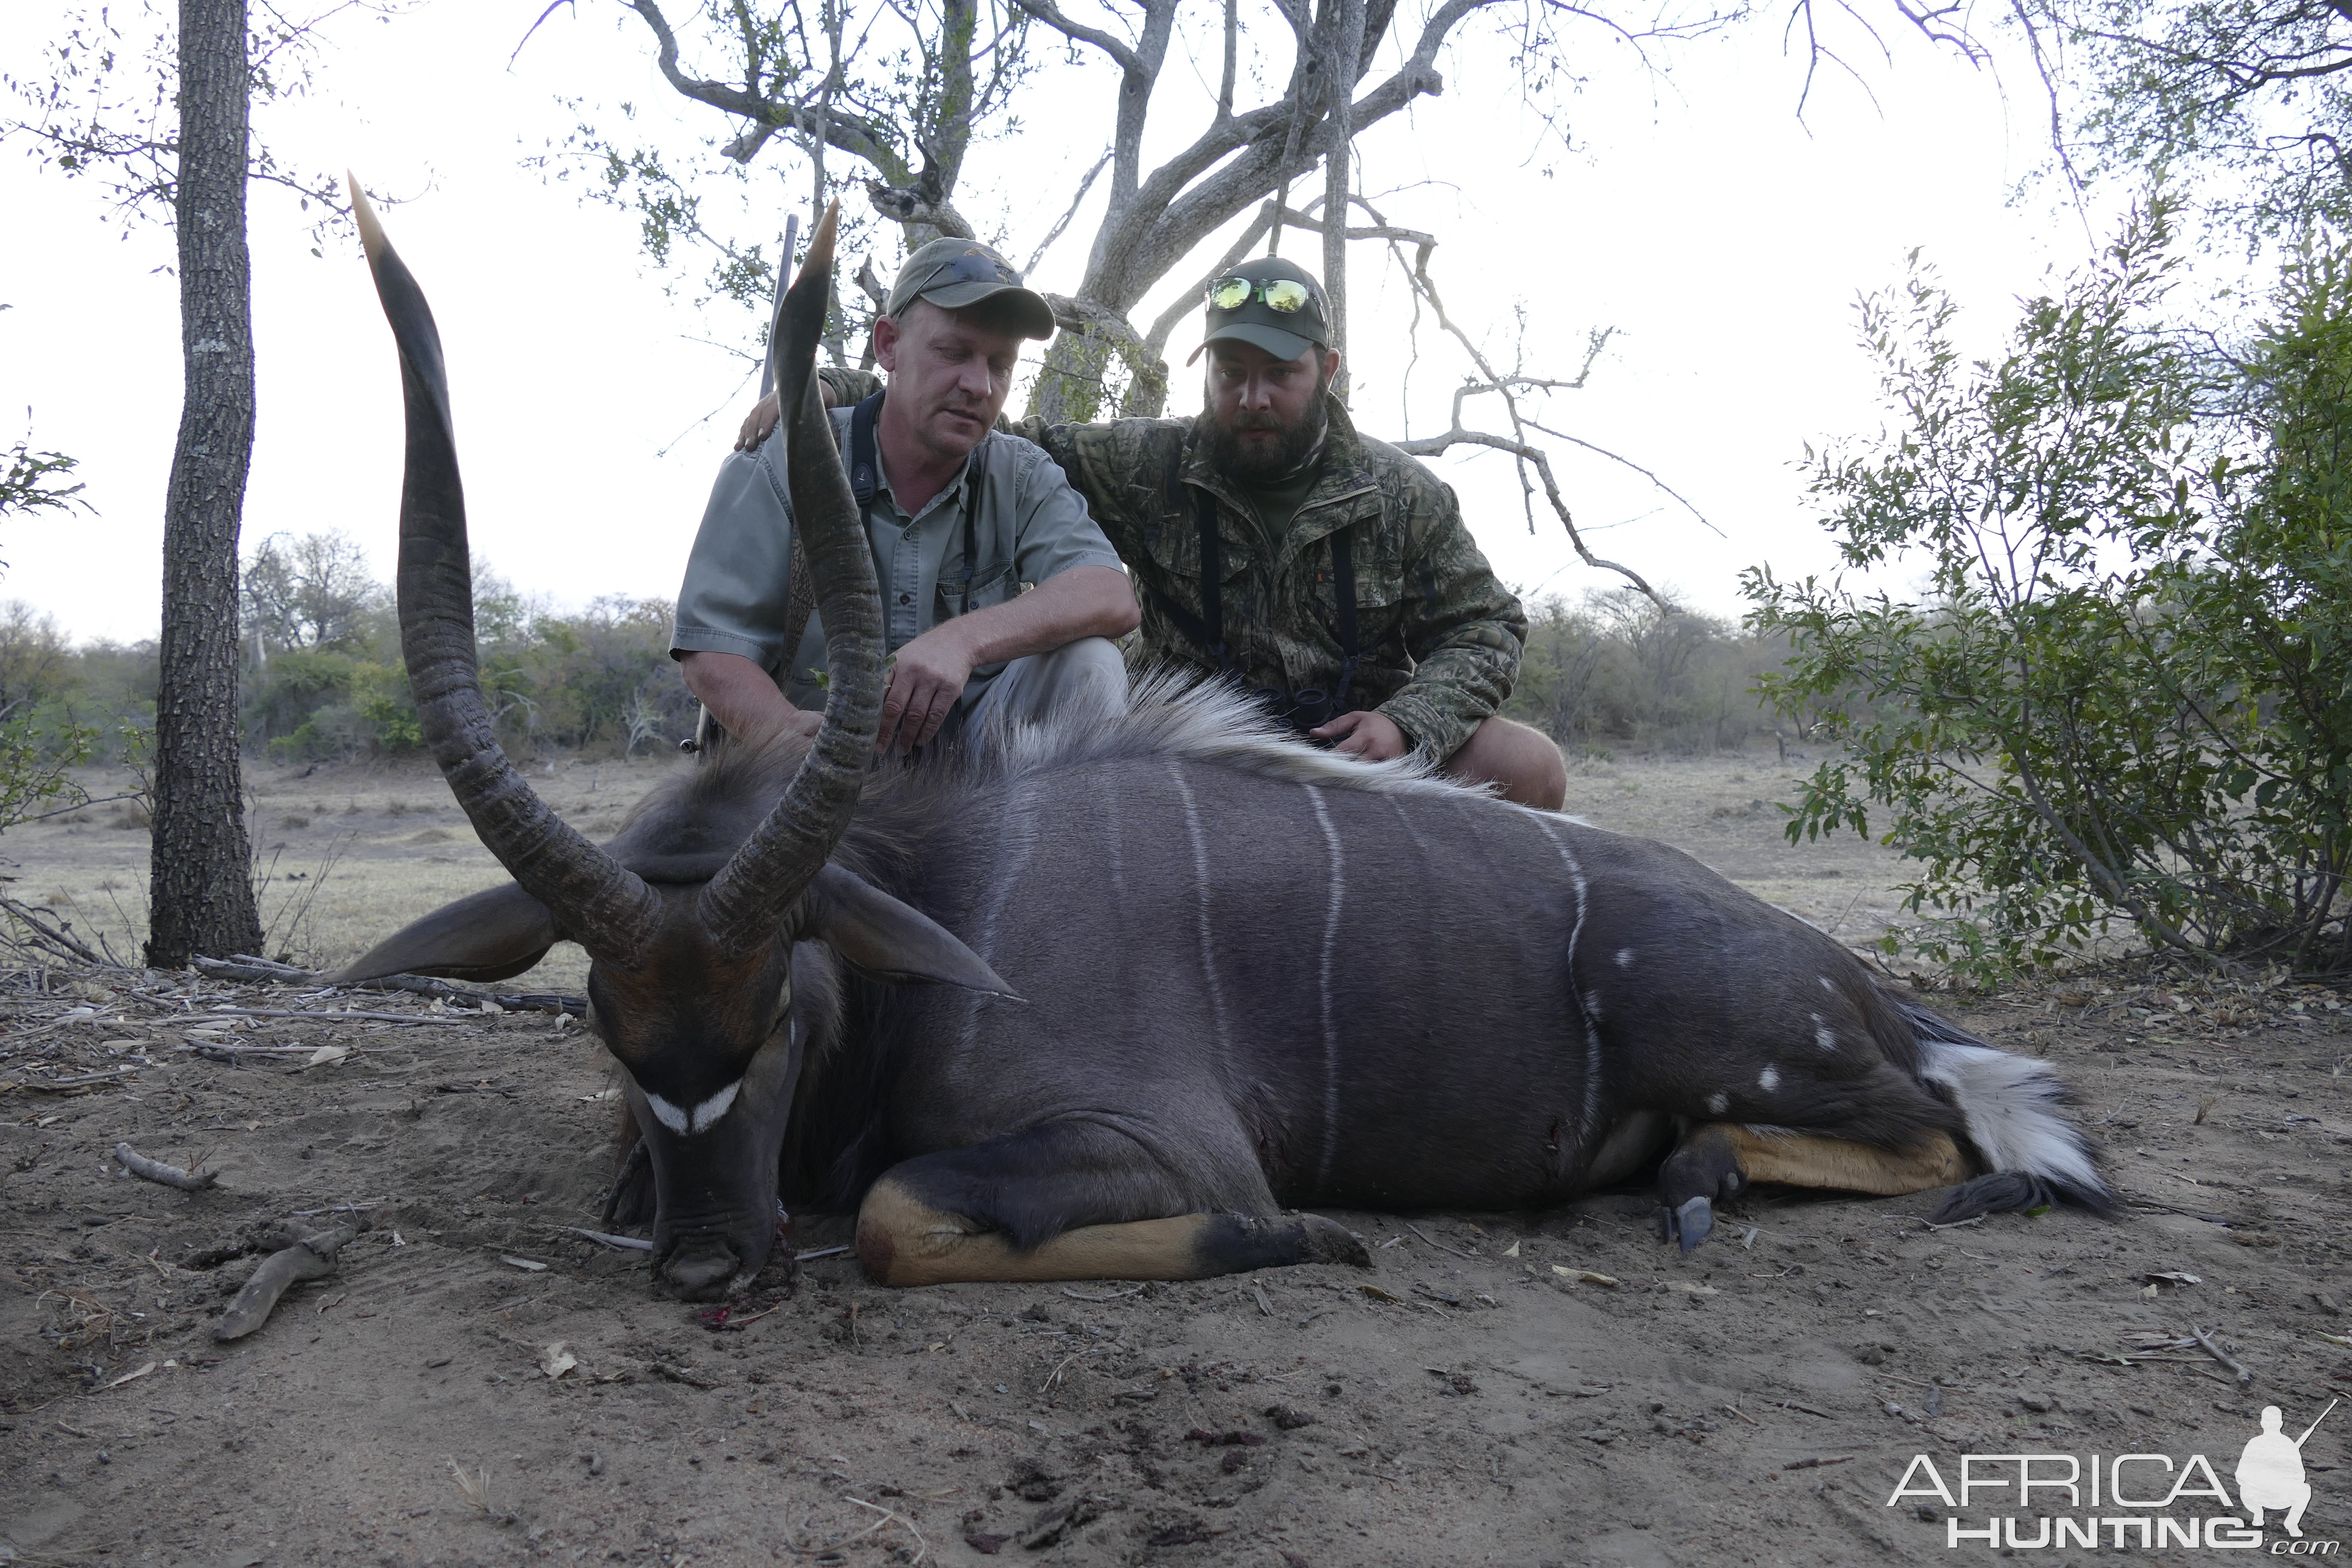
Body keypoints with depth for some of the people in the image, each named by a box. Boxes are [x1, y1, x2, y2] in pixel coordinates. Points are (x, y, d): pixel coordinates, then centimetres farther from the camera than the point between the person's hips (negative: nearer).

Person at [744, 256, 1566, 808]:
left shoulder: (1405, 496, 2)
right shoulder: (1151, 467, 0)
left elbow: (1487, 627, 5)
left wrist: (1406, 722, -15)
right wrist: (832, 391, -11)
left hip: (1358, 744, 1)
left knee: (1529, 767, -23)